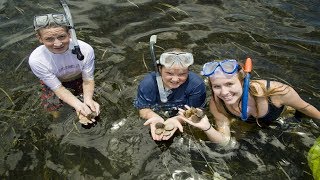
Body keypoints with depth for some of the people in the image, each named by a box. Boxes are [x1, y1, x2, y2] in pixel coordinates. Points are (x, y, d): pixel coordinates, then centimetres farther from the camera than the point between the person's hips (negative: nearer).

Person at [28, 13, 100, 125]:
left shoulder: (85, 49, -34)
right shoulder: (36, 60, -34)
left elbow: (88, 80, -22)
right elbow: (57, 88, -28)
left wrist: (88, 100, -43)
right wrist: (78, 105, -44)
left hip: (79, 79, 1)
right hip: (54, 82, 0)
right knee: (51, 105, -18)